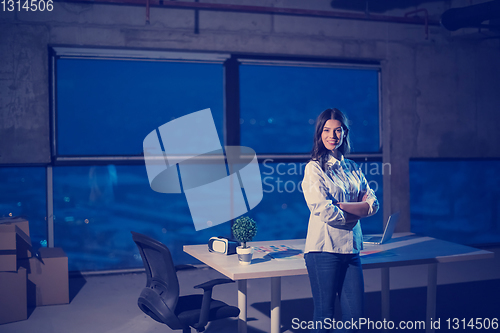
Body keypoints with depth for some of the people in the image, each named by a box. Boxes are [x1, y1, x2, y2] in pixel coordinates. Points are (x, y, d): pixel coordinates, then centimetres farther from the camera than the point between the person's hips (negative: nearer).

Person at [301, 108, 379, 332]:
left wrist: (343, 206, -11)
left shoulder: (352, 168, 13)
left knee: (355, 315, 7)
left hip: (351, 248, 5)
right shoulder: (314, 168, -4)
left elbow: (373, 204, 4)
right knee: (324, 315, 4)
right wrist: (357, 212, -4)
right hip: (324, 249, -5)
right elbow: (323, 210, -16)